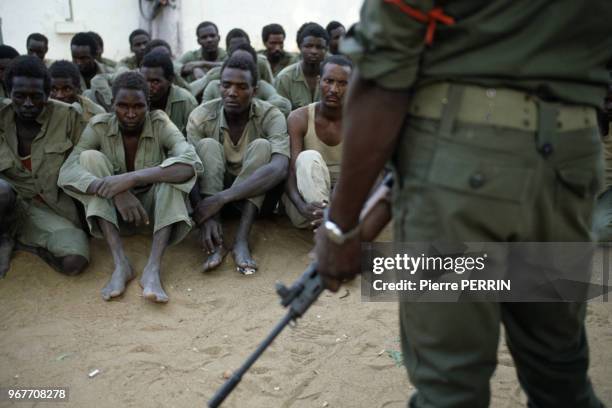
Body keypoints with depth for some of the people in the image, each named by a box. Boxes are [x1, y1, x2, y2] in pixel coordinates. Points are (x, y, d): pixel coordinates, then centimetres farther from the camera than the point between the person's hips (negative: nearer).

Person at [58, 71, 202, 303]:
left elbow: (192, 164, -33)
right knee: (91, 158, -22)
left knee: (171, 169, -27)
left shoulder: (159, 124, -14)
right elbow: (66, 173, -24)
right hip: (113, 210, 1)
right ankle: (120, 264, -32)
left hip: (155, 206, -1)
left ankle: (153, 268, -37)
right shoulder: (99, 127, -11)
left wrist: (132, 178, -42)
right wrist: (115, 193, -40)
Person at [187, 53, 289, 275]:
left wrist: (221, 198, -42)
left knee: (261, 146, -27)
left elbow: (279, 169, -35)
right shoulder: (201, 116, -14)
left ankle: (241, 240, -34)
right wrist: (205, 217, -41)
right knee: (207, 145, -26)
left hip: (255, 194, -1)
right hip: (209, 190, 1)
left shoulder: (271, 116, -19)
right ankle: (216, 242, -35)